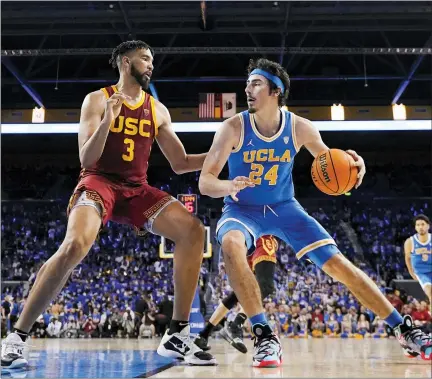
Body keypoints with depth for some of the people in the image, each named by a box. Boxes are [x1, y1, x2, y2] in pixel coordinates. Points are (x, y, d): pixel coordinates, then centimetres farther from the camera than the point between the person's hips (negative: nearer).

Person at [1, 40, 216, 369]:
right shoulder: (98, 100, -1)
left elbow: (180, 163, 15)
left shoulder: (158, 110, 12)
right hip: (99, 182, -5)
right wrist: (107, 121, -24)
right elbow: (86, 160, -9)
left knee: (193, 230, -14)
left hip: (137, 189, 5)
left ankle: (177, 335, -10)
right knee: (75, 246, -32)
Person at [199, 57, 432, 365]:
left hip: (284, 208, 2)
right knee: (231, 245, -37)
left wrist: (352, 163, -20)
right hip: (243, 209, -1)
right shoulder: (233, 128, -17)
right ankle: (265, 336, -27)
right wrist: (228, 186, -42)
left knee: (338, 263, -6)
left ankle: (405, 330, 6)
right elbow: (205, 181, -18)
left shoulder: (300, 128, -11)